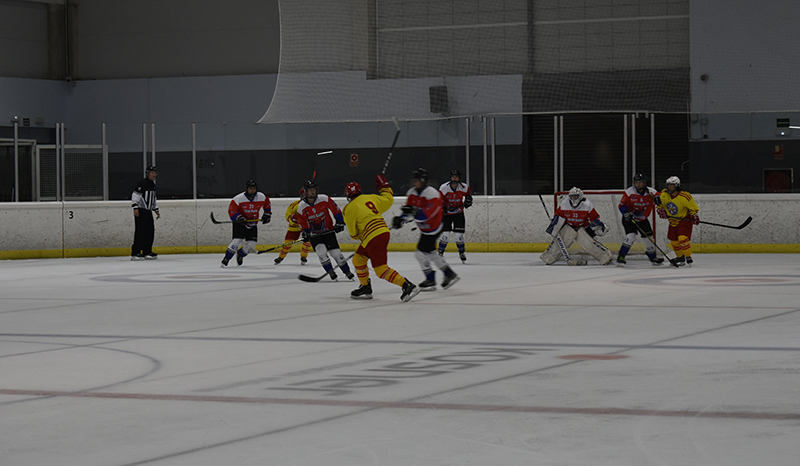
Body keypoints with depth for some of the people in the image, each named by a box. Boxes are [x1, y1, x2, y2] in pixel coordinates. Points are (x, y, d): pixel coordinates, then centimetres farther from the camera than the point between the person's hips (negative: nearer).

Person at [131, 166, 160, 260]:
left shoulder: (153, 185, 18)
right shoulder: (142, 183, -11)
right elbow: (135, 195, -17)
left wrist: (156, 210, 26)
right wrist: (135, 207, -24)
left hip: (148, 211, 9)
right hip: (140, 211, -9)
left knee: (150, 231, 9)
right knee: (140, 231, -14)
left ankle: (147, 252, 18)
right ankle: (135, 253, -15)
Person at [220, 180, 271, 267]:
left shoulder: (261, 197, -8)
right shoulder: (239, 198, -21)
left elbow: (267, 203, 13)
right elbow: (231, 210, -19)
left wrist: (267, 214, 8)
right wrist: (238, 218, -32)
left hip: (252, 224, 4)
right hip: (240, 224, -4)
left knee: (251, 245, -2)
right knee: (238, 241, -22)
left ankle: (240, 254, 30)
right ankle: (225, 260, -12)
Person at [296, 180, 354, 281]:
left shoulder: (324, 199, -13)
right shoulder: (301, 206, -9)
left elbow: (335, 209, -2)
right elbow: (302, 222, -2)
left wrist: (339, 222, -3)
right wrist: (305, 232, -16)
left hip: (328, 231, 0)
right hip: (314, 234, 0)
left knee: (335, 252, -5)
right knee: (321, 251, -22)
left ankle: (347, 272, 11)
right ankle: (331, 272, -6)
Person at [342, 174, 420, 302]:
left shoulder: (349, 209, -4)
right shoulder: (370, 198, 10)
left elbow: (353, 234, 1)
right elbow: (388, 200, 22)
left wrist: (360, 237, 23)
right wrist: (384, 186, 35)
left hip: (372, 238, -9)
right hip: (384, 232, 9)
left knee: (381, 269, -11)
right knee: (358, 259, 21)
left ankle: (407, 286, -20)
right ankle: (365, 288, 27)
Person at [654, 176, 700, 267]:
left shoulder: (685, 197, -23)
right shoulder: (664, 194, -8)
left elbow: (694, 208, -12)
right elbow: (660, 204, 10)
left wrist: (694, 216, -28)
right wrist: (660, 210, -10)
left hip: (684, 220, -6)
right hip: (673, 221, 6)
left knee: (683, 238, -24)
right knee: (674, 241, 8)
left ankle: (688, 258, -13)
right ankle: (680, 258, 29)